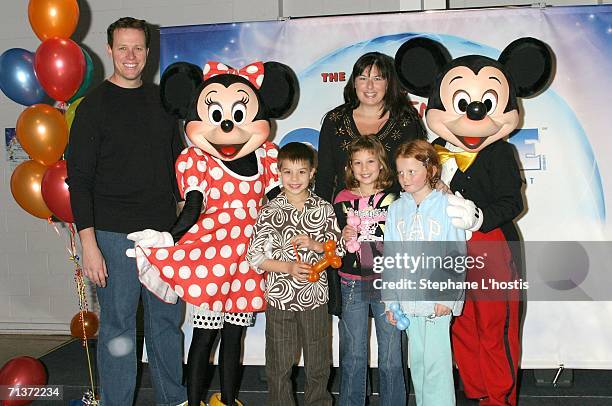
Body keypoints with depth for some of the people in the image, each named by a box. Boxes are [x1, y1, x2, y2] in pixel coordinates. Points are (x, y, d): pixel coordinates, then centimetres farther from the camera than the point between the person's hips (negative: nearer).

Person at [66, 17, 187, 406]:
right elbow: (79, 180, -7)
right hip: (115, 236, -4)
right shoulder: (95, 105, -3)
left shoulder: (162, 101, 10)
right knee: (118, 327, 2)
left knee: (168, 321, 12)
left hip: (165, 232, 4)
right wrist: (89, 243, -13)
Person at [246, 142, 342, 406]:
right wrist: (288, 267, -19)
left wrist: (315, 244, -14)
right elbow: (255, 257, -7)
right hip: (280, 298, -1)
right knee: (279, 365, 10)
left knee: (319, 364, 14)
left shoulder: (323, 209, 1)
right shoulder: (270, 211, -5)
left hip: (315, 297, 2)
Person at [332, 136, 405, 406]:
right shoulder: (342, 200, 5)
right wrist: (344, 239, -10)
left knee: (391, 358, 4)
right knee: (352, 357, 10)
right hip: (352, 285, 1)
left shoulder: (393, 199, 1)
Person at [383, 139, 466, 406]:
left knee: (436, 362, -5)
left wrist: (449, 298, -10)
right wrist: (390, 301, 6)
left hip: (437, 300, -4)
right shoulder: (396, 209, 7)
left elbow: (457, 257, -4)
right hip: (407, 299, 4)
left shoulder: (447, 205, -4)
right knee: (417, 362, 14)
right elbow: (389, 259, 9)